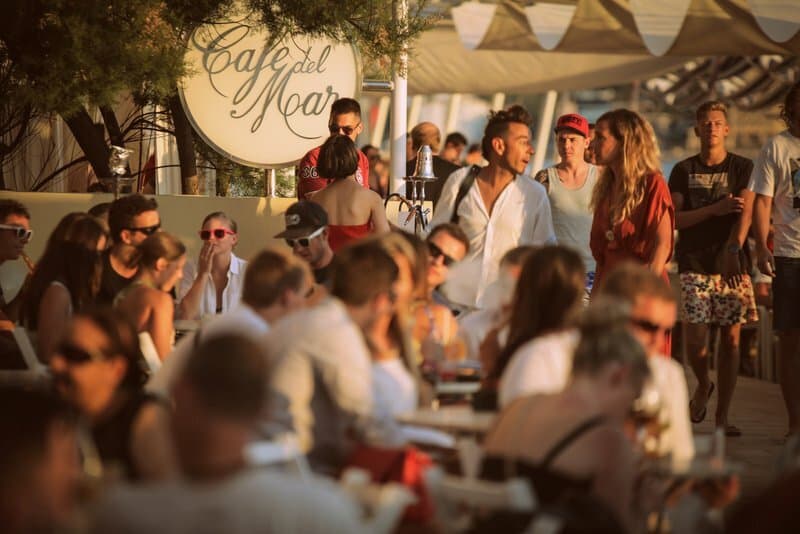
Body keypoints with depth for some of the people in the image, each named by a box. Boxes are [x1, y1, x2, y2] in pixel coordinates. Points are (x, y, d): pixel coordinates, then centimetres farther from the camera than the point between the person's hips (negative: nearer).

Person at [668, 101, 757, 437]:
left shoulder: (743, 168, 5)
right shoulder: (684, 171, 10)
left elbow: (745, 213, -9)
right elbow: (673, 219, 1)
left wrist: (733, 250, -26)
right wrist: (714, 210, -13)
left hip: (732, 263, 0)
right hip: (694, 264, 0)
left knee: (730, 338, -1)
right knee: (694, 337, -11)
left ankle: (722, 417, 7)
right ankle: (703, 385, 22)